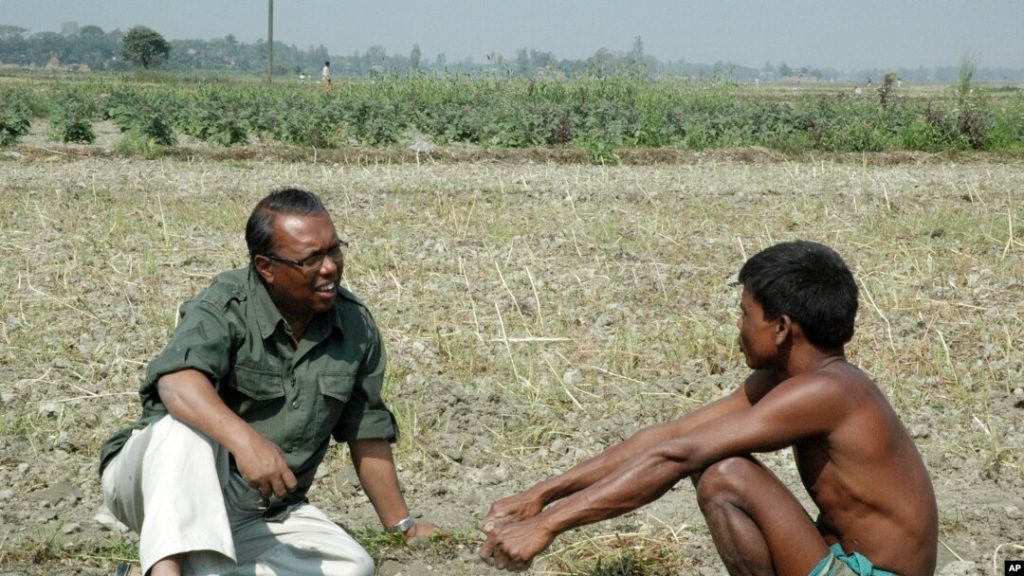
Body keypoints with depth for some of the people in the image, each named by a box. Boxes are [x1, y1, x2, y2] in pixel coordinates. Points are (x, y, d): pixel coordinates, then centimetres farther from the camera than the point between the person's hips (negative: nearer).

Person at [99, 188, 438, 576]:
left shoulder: (356, 327, 1)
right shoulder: (224, 309, -16)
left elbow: (367, 434, 11)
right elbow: (177, 382, -37)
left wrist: (403, 526, 12)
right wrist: (245, 439, -53)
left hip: (263, 514, 5)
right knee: (189, 426, -35)